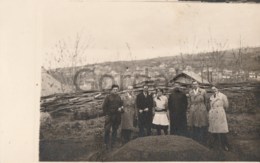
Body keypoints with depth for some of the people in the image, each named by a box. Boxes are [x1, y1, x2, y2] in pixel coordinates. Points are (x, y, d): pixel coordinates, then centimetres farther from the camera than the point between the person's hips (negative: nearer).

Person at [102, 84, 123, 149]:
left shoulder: (119, 97, 10)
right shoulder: (108, 97, -1)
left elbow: (121, 105, 19)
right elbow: (104, 106, -2)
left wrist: (121, 108, -3)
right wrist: (106, 114, -8)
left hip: (117, 117, 4)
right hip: (109, 116, -4)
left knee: (115, 130, 9)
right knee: (107, 130, -9)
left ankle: (113, 143, 18)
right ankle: (107, 144, 2)